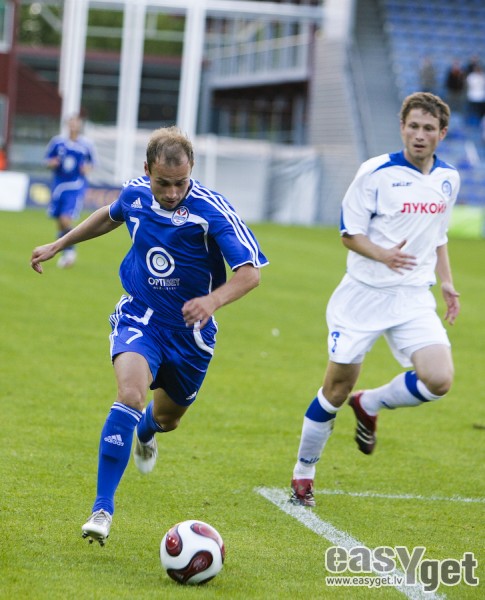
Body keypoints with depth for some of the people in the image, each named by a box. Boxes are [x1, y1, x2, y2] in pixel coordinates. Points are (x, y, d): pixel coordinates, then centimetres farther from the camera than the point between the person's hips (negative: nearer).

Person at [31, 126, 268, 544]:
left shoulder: (213, 210, -23)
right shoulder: (134, 194, -9)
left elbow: (250, 271, -26)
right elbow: (111, 215, 16)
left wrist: (213, 300, -44)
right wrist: (59, 245, 21)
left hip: (190, 330, 0)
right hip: (139, 317, 0)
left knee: (167, 418, 20)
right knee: (130, 393, -27)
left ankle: (146, 433, 62)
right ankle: (102, 509, -25)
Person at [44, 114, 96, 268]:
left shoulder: (86, 144, -3)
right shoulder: (58, 142, 0)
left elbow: (91, 163, 10)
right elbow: (48, 161, 8)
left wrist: (87, 168, -10)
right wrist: (53, 163, -13)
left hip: (76, 187, -3)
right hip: (59, 185, 3)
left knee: (66, 219, -16)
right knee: (60, 222, 7)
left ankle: (70, 251, 3)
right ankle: (66, 254, 24)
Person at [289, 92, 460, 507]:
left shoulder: (448, 178, 6)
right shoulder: (376, 173, -10)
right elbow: (349, 233, -6)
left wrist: (447, 283, 12)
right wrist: (383, 254, -24)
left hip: (414, 298, 4)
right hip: (364, 296, -4)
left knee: (439, 380, -18)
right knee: (337, 389, 2)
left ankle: (369, 405, 12)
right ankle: (303, 475, 22)